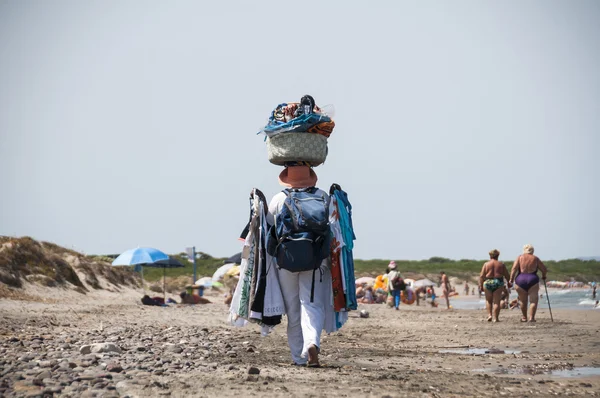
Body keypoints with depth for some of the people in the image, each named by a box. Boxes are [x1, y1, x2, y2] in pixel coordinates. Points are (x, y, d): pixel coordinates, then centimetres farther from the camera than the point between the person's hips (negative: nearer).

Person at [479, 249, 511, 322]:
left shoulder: (486, 264, 2)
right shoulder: (501, 264, 4)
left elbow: (481, 276, -3)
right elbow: (507, 275, 6)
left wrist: (481, 285, 2)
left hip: (488, 283, 0)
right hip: (498, 283, 0)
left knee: (488, 300, 17)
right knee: (496, 301, 3)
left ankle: (489, 315, 4)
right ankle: (495, 318, 0)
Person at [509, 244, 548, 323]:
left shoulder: (519, 257, 7)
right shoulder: (535, 258, 7)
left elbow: (514, 268, -5)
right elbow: (544, 269, 10)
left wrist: (511, 279, -5)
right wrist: (544, 276, 30)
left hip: (521, 280, 1)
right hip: (532, 279, -1)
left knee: (523, 300, 13)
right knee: (533, 300, 1)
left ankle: (524, 317, 22)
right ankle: (531, 317, -9)